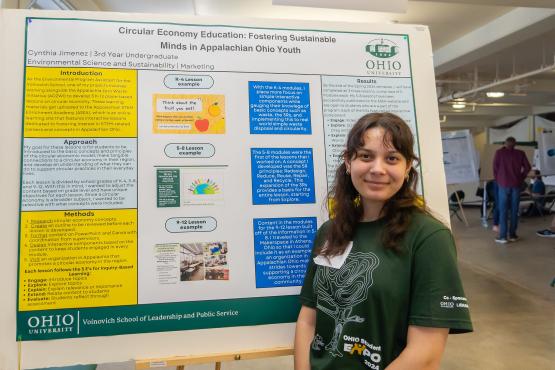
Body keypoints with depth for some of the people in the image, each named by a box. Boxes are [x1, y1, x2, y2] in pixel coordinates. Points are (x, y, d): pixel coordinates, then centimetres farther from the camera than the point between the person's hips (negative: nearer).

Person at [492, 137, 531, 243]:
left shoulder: (499, 152, -2)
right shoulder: (520, 153, 4)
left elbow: (495, 167, -4)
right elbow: (527, 167, 2)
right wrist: (521, 178, 14)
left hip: (503, 184, -2)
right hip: (516, 185, 2)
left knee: (503, 210, 0)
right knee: (514, 210, 8)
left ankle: (502, 236, -2)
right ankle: (512, 235, 14)